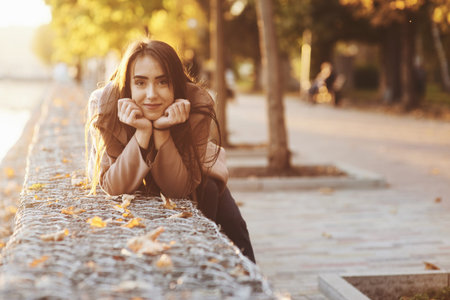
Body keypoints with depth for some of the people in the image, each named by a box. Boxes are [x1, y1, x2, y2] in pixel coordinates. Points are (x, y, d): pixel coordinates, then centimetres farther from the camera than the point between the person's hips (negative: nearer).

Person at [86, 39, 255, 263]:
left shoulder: (197, 106, -34)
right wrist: (142, 133, -47)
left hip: (188, 180, 0)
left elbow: (178, 189, -33)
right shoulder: (104, 106, -35)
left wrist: (162, 131, -46)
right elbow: (114, 187, -35)